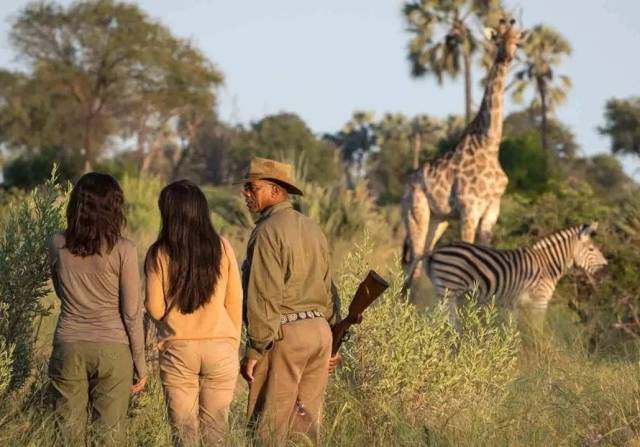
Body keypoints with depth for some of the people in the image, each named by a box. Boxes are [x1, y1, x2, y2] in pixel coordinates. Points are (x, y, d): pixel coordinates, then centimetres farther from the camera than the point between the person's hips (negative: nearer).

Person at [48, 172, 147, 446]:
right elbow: (132, 313, -7)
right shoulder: (122, 251, -12)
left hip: (69, 346, 2)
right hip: (111, 349, -2)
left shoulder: (57, 245, -3)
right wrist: (140, 364, 2)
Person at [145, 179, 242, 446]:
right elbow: (235, 302, 4)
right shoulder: (221, 248, -1)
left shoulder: (159, 254, -5)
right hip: (220, 348, 1)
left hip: (178, 350, -1)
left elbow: (155, 309, -3)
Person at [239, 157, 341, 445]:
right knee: (307, 423, 11)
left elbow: (264, 295, -16)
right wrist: (331, 340, 23)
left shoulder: (267, 231, -11)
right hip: (319, 330, 8)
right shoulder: (312, 228, 15)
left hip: (284, 334, -8)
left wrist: (255, 348, -14)